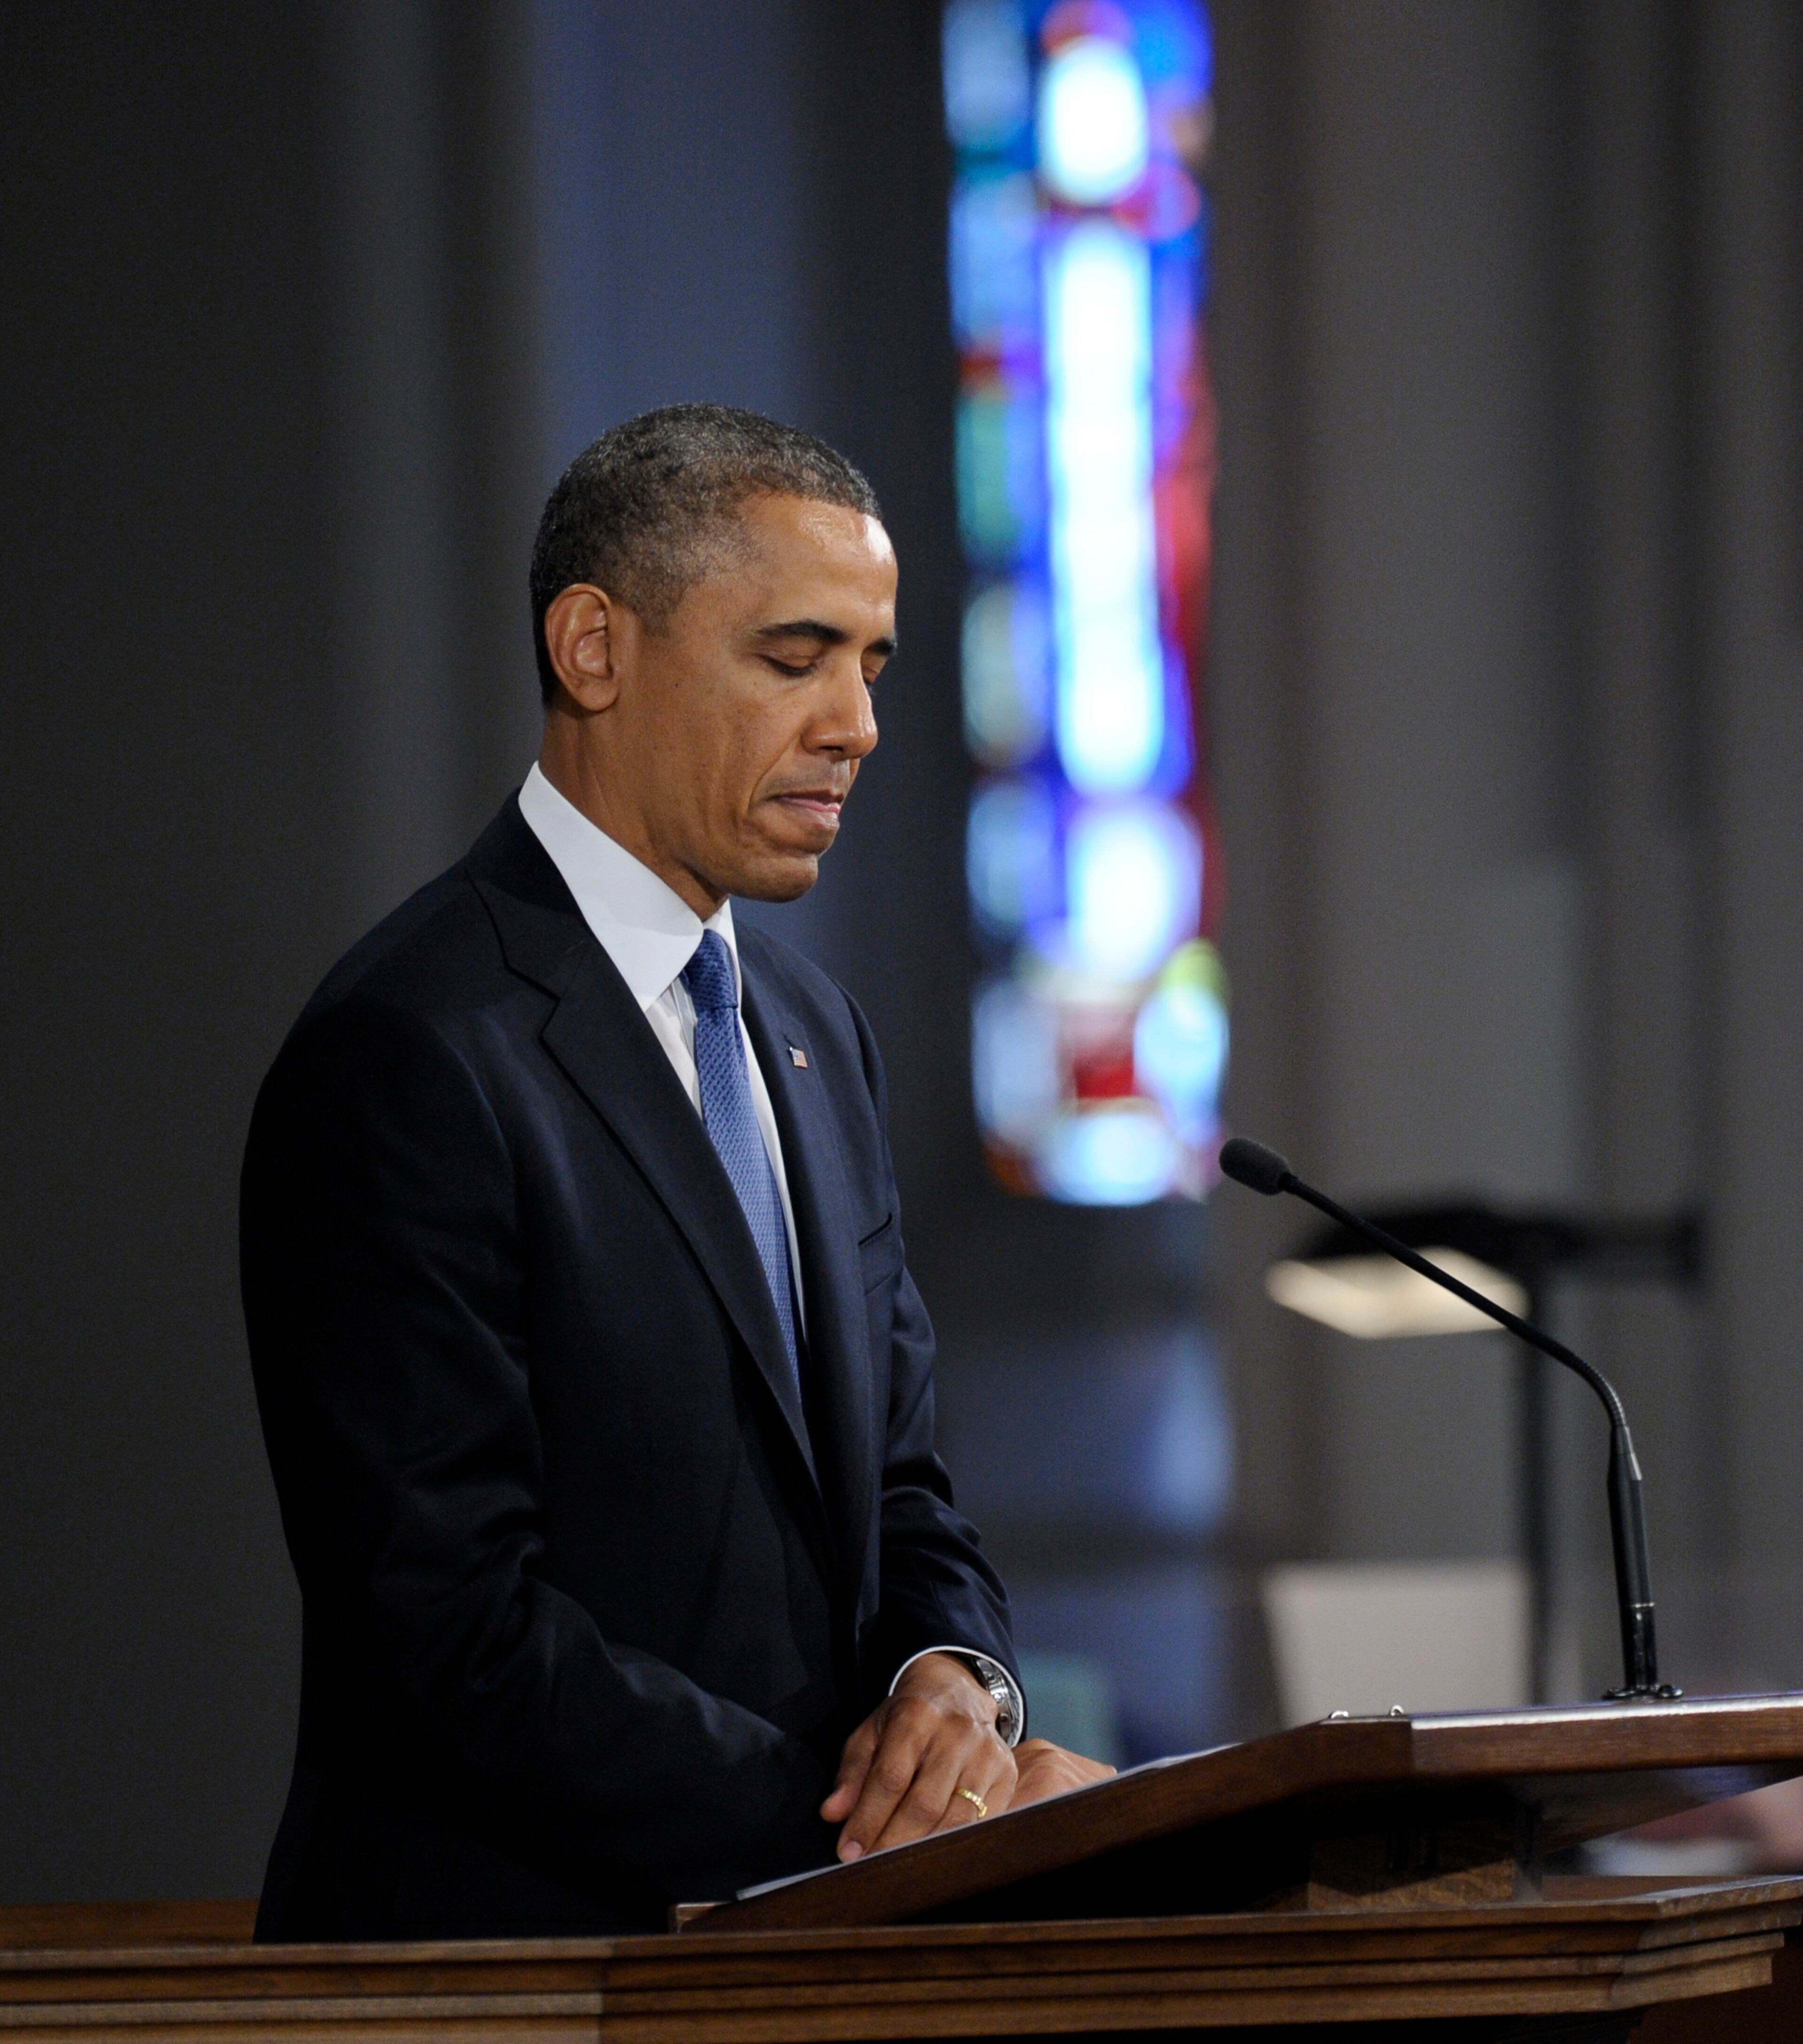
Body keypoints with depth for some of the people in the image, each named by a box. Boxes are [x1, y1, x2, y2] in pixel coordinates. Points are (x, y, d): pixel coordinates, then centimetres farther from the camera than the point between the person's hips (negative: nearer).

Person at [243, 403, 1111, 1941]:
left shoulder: (815, 1034, 17)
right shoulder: (412, 1057, -11)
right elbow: (455, 1628, -16)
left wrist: (953, 1678, -3)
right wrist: (862, 1832, -17)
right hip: (511, 1949, -7)